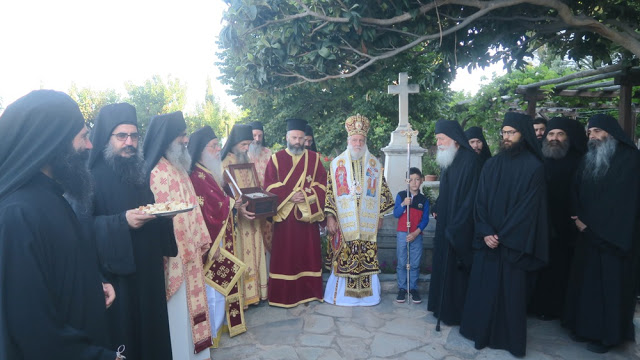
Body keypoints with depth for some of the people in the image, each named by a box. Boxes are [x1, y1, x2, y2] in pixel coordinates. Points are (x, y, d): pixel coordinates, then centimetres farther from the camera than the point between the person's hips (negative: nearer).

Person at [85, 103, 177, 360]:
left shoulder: (140, 172, 11)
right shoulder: (93, 176, -10)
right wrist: (122, 222, -27)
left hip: (148, 269, 6)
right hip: (115, 272, -6)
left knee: (151, 327, 13)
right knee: (122, 331, 4)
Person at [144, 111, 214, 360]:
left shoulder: (179, 169, 10)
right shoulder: (157, 173, -18)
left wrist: (202, 241, 16)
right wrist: (174, 252, -19)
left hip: (188, 251, 9)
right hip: (175, 255, -9)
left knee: (189, 305, 19)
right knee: (178, 311, 3)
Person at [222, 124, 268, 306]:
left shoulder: (248, 162, 12)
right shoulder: (225, 164, -9)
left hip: (252, 216, 7)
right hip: (236, 218, -6)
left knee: (254, 253, 11)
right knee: (240, 256, -2)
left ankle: (254, 291, 22)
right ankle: (240, 296, 9)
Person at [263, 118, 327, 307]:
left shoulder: (314, 158, 9)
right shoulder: (276, 159, 5)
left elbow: (322, 184, 2)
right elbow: (270, 186, -1)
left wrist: (306, 195, -14)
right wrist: (290, 195, -15)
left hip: (308, 215, 1)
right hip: (284, 216, -1)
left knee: (308, 253, 5)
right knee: (285, 254, 2)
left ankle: (309, 291, 17)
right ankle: (283, 295, 12)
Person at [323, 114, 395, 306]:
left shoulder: (375, 164, 8)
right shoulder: (337, 164, 4)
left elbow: (382, 191, 10)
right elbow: (329, 191, 1)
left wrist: (380, 216, 6)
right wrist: (330, 216, -7)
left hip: (367, 222, 1)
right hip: (343, 222, -1)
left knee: (367, 259, 3)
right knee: (343, 258, 0)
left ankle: (367, 292, 18)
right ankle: (342, 293, 15)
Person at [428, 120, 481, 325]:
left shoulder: (469, 161, -17)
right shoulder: (449, 161, 9)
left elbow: (470, 197, -21)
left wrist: (455, 227, -20)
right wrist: (438, 209, 6)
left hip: (459, 228, -9)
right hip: (446, 225, 9)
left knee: (456, 268, 2)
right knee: (444, 266, 16)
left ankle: (455, 312, 17)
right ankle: (444, 307, 29)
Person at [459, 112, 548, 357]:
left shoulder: (534, 167, -6)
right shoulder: (491, 165, 7)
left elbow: (529, 207, -11)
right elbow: (480, 201, 3)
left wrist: (503, 236, -13)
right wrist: (485, 232, -9)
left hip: (514, 243, -3)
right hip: (487, 239, 4)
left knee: (512, 290, 6)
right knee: (483, 286, 9)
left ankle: (511, 339, 23)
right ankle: (482, 331, 25)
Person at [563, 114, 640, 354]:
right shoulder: (587, 161, 13)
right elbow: (576, 193, 8)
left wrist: (591, 224, -14)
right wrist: (578, 219, -9)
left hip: (615, 237, -6)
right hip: (588, 234, 6)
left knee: (611, 284, 1)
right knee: (585, 280, 9)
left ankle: (609, 334, 13)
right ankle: (585, 326, 22)